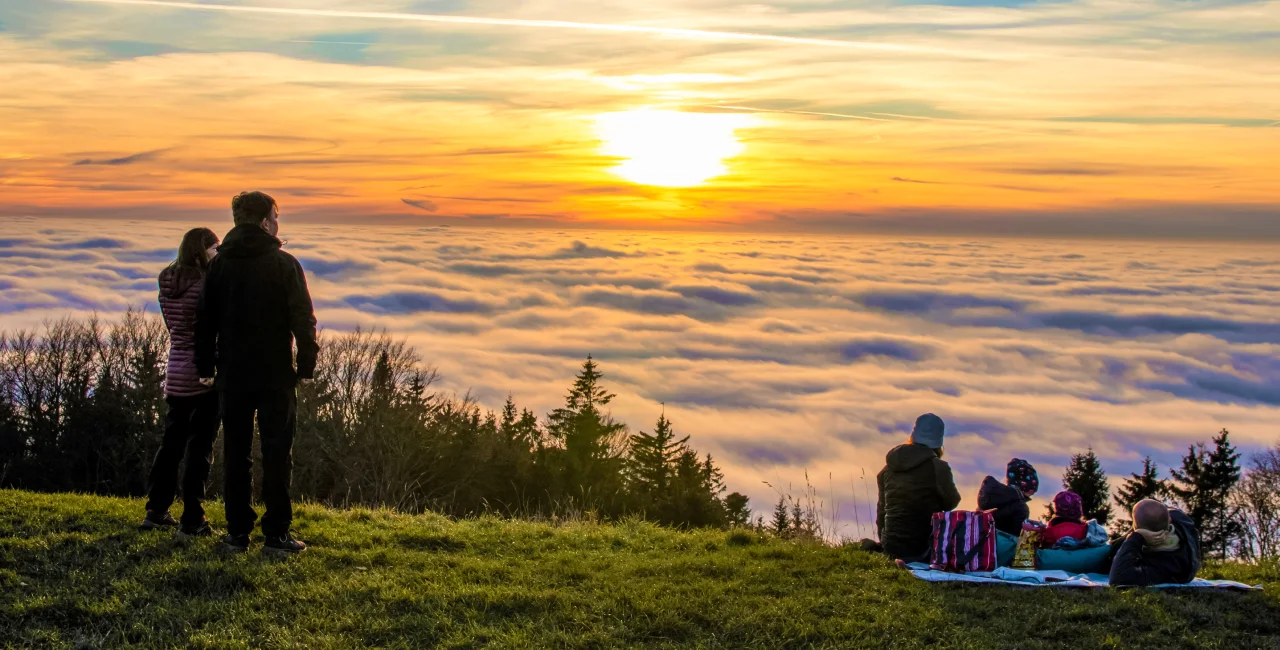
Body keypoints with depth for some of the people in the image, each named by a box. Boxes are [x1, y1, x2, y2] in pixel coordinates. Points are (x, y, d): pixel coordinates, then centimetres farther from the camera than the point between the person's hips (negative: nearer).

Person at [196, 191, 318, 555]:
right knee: (276, 453, 2)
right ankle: (276, 534, 3)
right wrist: (306, 365, -2)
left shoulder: (219, 265, 4)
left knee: (236, 453, 9)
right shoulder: (284, 264, -8)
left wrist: (206, 368, 15)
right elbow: (303, 319, -10)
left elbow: (205, 321, 8)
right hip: (276, 375, -4)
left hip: (233, 375, 4)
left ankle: (237, 532, 12)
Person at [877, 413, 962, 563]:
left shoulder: (888, 469, 6)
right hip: (923, 545, -7)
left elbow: (882, 508, 12)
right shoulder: (938, 467, -12)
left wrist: (885, 541, 22)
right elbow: (951, 502, -1)